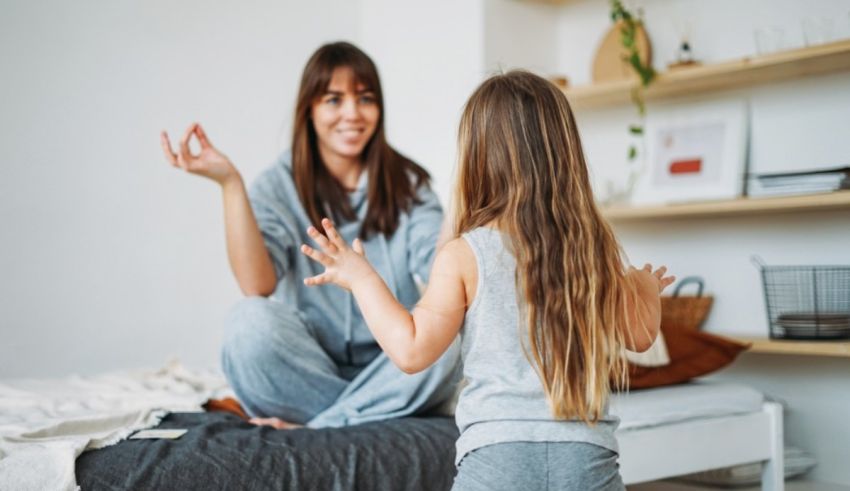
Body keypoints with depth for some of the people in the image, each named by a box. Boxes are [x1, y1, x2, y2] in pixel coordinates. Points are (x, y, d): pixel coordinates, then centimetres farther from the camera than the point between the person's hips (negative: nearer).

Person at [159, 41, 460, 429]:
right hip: (305, 372, -1)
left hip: (389, 374, 1)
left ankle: (312, 426, -20)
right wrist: (230, 183, -25)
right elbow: (258, 286, -17)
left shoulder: (407, 184, 4)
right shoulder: (280, 186, 0)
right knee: (251, 319, -30)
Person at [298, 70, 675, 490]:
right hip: (589, 455, 3)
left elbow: (411, 350, -9)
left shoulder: (464, 256, -7)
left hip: (497, 453, -2)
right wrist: (647, 287, 35)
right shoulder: (595, 247, 3)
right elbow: (640, 334, 13)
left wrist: (360, 277, 3)